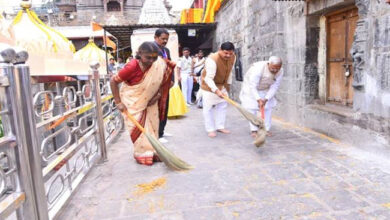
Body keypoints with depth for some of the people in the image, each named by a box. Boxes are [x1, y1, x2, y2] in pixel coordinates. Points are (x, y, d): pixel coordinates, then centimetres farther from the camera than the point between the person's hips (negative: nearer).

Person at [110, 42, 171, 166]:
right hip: (132, 102, -4)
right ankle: (143, 154, 14)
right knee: (138, 128, -1)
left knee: (152, 126, 9)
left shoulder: (159, 65, -16)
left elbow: (161, 82, 2)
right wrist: (118, 102, -20)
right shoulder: (132, 67, -29)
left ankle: (152, 152, 24)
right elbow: (113, 81, -19)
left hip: (148, 102, 5)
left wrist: (158, 94, -12)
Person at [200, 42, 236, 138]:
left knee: (223, 105, 9)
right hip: (209, 85, -6)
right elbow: (208, 78, -38)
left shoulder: (233, 58, -11)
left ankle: (220, 126, 21)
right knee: (208, 107, -3)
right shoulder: (212, 59, -34)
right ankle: (210, 129, 7)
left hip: (222, 85, 7)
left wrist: (228, 84, 11)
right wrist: (216, 90, -49)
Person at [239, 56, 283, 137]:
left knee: (268, 107, -1)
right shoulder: (258, 68, -38)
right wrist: (259, 100, -38)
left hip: (265, 89, 4)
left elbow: (274, 87, -17)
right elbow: (253, 87, -34)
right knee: (252, 108, -8)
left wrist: (266, 99, -26)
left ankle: (267, 129, 9)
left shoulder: (280, 71, -22)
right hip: (251, 87, -4)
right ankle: (253, 130, 0)